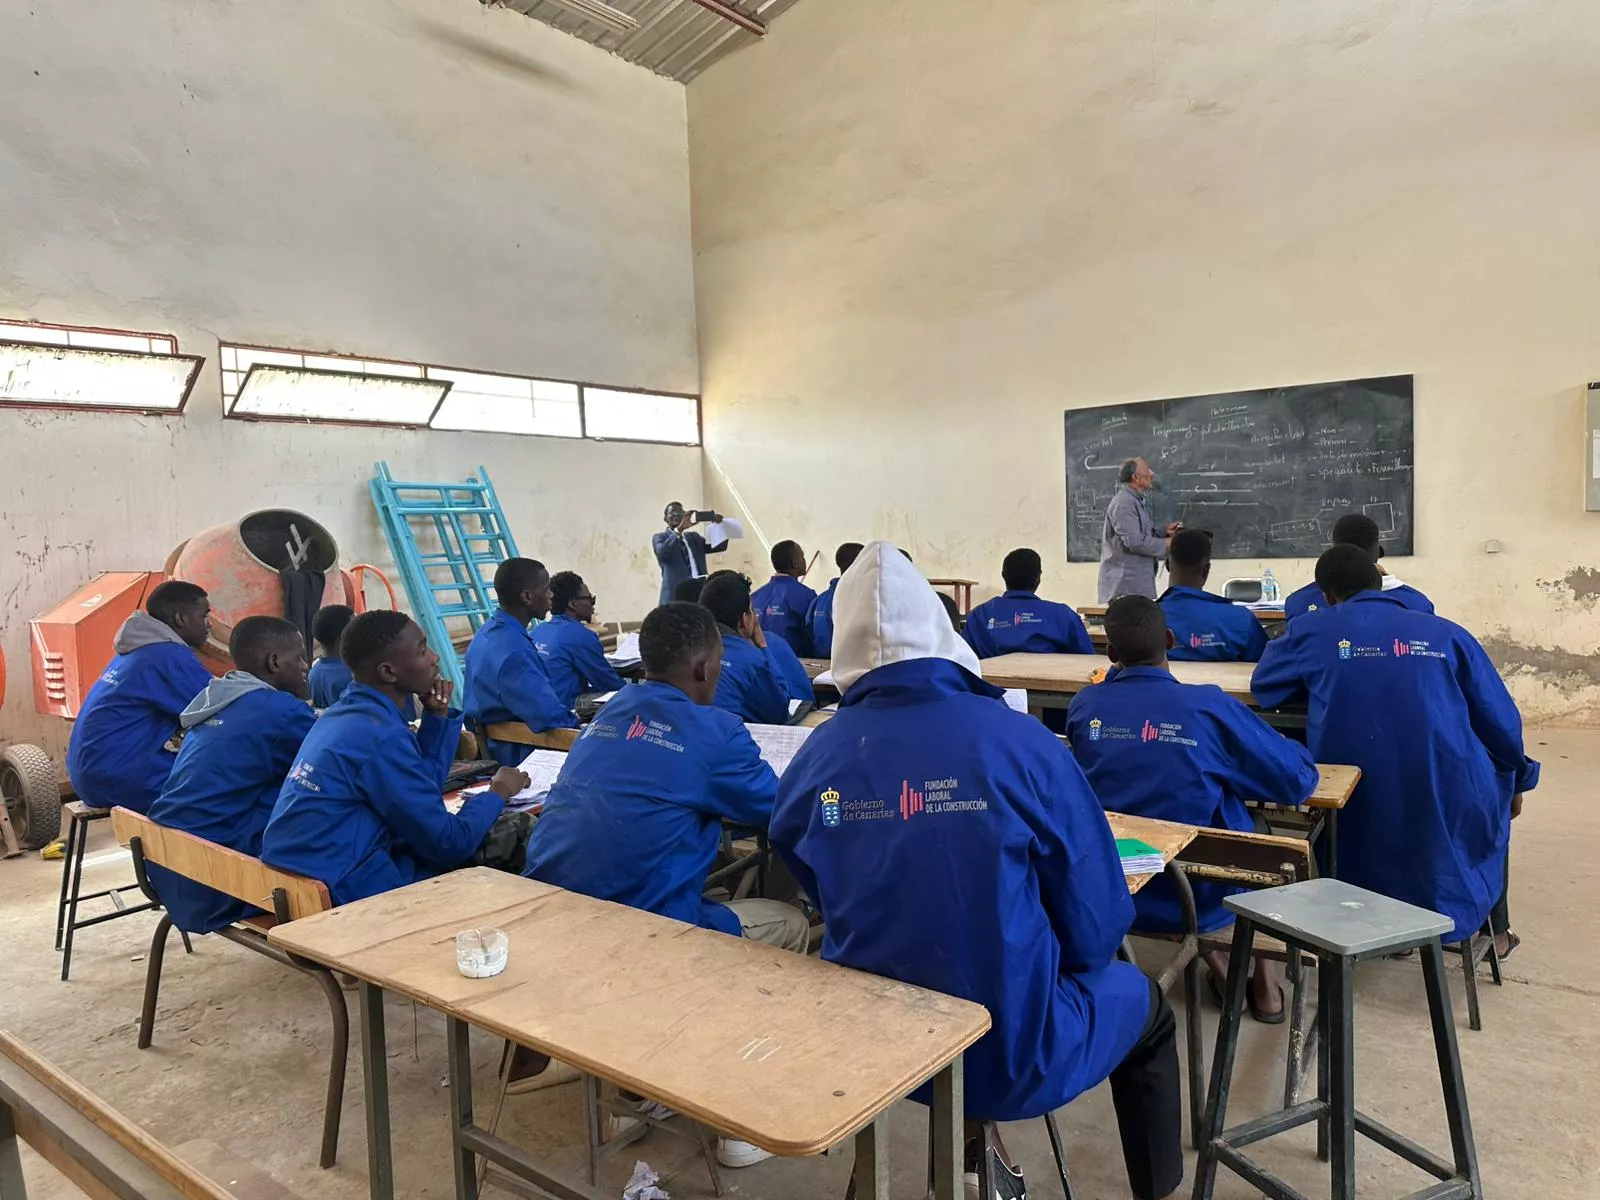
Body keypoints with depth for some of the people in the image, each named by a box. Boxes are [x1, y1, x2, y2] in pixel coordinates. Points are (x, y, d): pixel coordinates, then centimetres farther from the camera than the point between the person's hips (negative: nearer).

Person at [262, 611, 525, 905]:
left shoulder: (345, 711, 6)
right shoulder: (381, 736, -22)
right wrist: (497, 793, 0)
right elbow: (448, 844, -16)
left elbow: (420, 787, 16)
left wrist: (437, 716, 6)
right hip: (341, 891, -9)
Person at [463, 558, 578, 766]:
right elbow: (550, 717, -29)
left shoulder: (488, 632, 6)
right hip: (516, 754, -10)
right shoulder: (513, 651, -26)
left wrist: (572, 710, 7)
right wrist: (576, 718, -9)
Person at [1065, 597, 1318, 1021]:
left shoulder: (1084, 706, -9)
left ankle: (1221, 974, 30)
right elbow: (1299, 780, -10)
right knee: (1254, 827, 30)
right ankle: (1266, 985, 34)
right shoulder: (1208, 705, -18)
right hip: (1201, 897, -2)